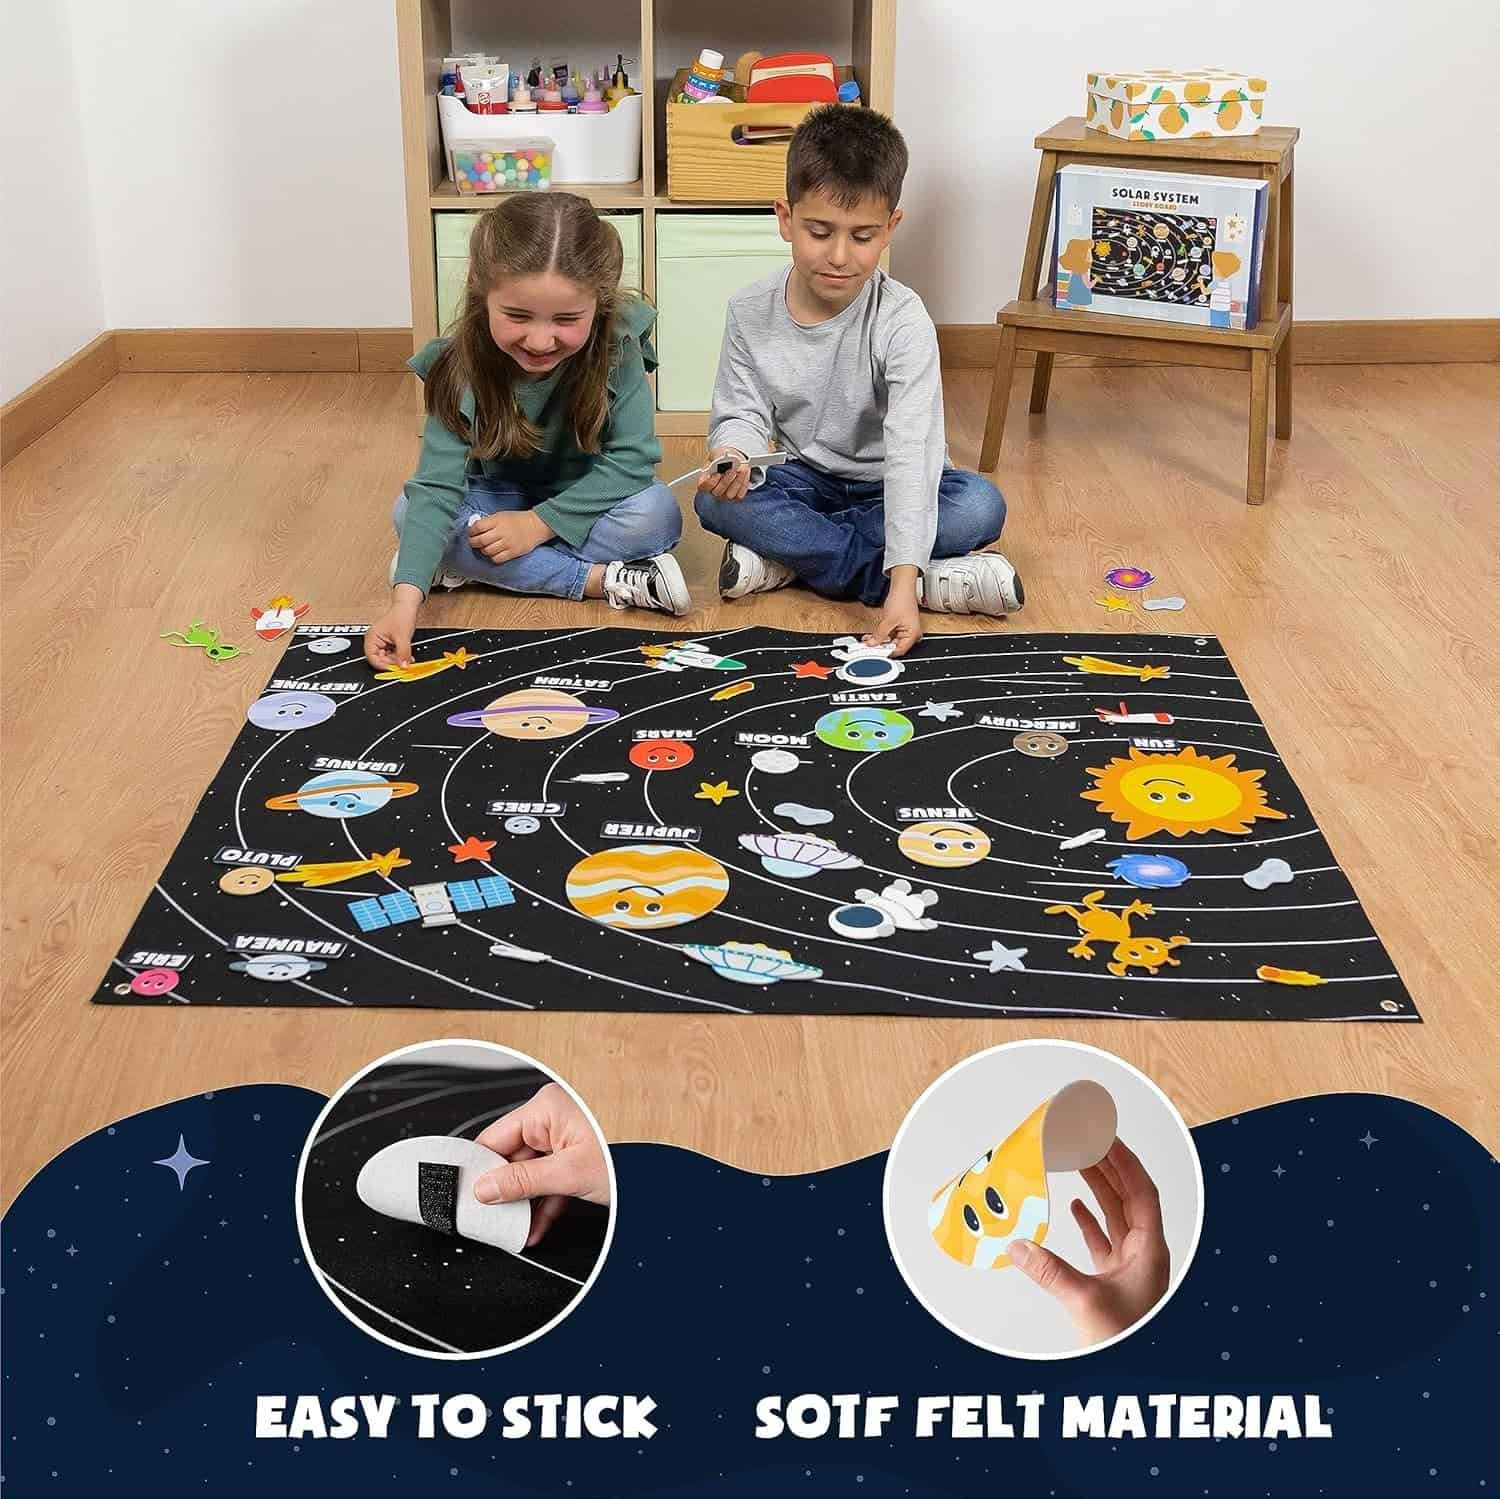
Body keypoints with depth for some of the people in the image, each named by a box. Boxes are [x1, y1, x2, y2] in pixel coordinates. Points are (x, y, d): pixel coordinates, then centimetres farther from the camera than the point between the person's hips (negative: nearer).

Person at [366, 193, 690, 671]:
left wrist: (539, 523, -31)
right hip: (496, 502, 1)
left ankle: (470, 568, -23)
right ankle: (609, 581, -27)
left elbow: (631, 458, -25)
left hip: (582, 504, -1)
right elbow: (437, 487, -32)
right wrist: (406, 598, -45)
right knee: (411, 511, -27)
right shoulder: (460, 368, -27)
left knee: (656, 513, -30)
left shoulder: (616, 348, -27)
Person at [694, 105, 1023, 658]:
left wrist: (902, 584, -43)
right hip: (804, 478, 2)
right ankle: (913, 577, -26)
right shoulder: (751, 311, -11)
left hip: (885, 487, -2)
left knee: (980, 505, -30)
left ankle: (786, 555, -23)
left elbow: (911, 450, -32)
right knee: (716, 499, -28)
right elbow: (741, 414, -7)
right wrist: (733, 455, -36)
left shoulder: (902, 320, -23)